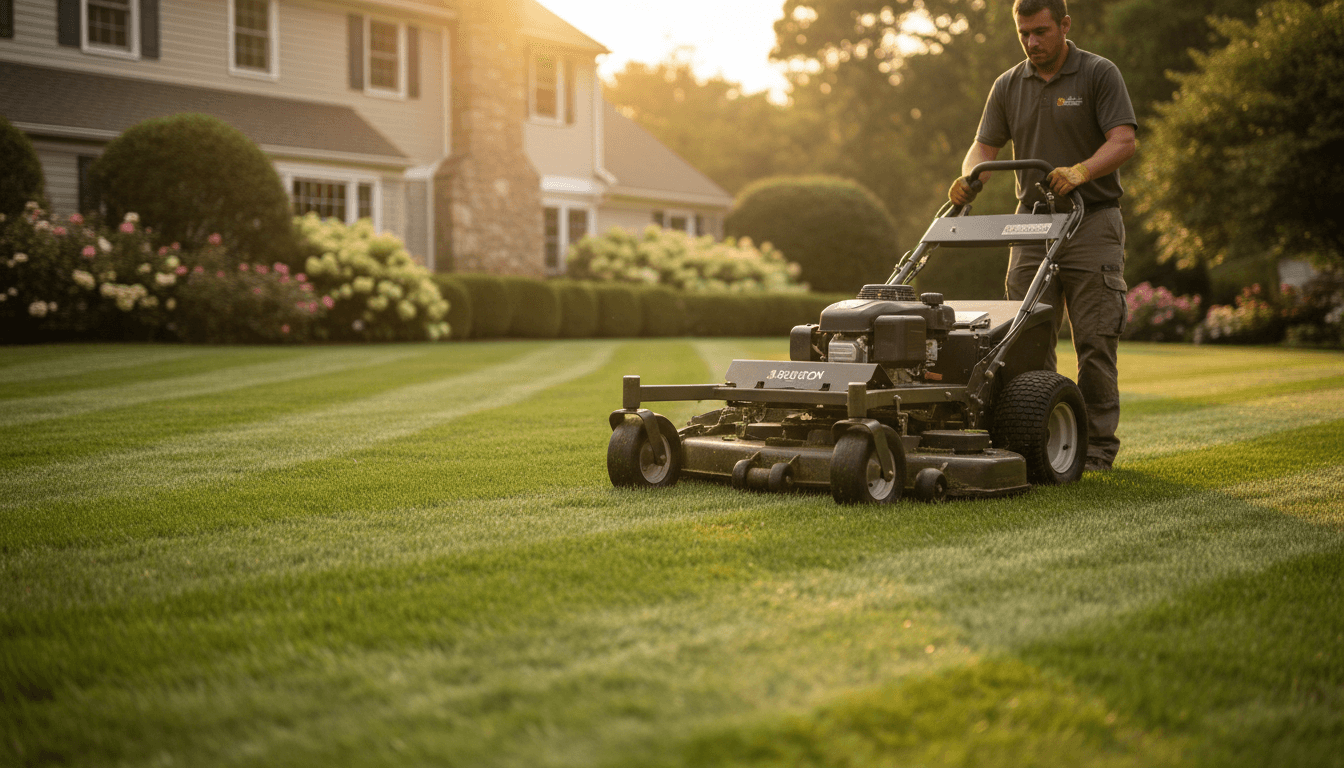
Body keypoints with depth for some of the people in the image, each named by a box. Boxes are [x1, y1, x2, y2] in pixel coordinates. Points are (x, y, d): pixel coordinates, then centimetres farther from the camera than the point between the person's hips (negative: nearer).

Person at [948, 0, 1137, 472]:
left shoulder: (1099, 75, -3)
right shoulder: (1007, 86, 10)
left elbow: (1123, 141, -13)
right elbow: (984, 146, 7)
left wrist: (1080, 171, -30)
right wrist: (968, 180, -15)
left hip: (1092, 224, -4)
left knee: (1094, 341, -2)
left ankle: (1097, 445, 5)